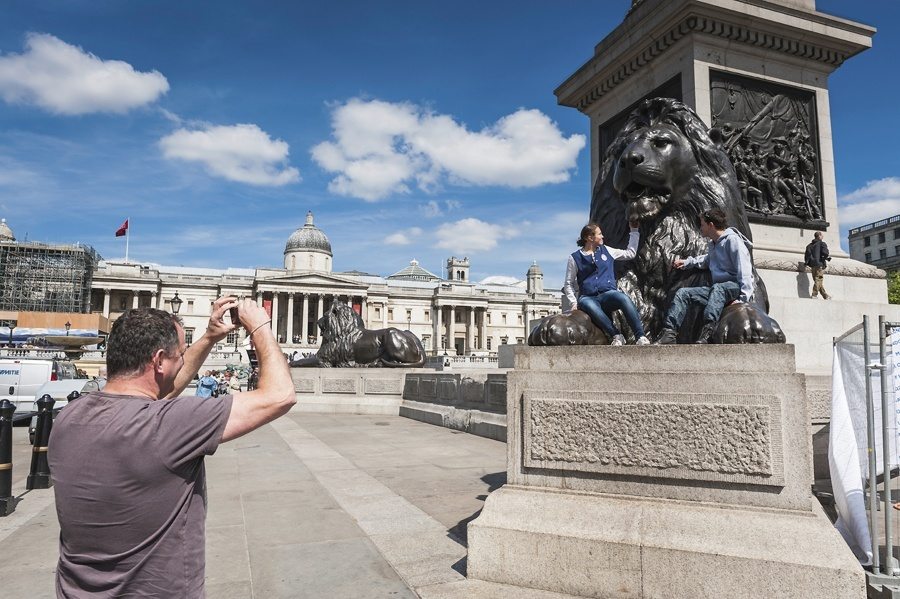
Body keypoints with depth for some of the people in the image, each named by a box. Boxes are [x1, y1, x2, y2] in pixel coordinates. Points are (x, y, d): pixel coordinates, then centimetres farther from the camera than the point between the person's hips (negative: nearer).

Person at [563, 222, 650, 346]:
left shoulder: (606, 250, 20)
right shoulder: (575, 257, 9)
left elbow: (630, 253, 28)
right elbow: (569, 284, 12)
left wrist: (634, 231, 28)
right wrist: (573, 303, -2)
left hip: (608, 294, 2)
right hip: (588, 297, -2)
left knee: (624, 299, -34)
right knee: (590, 307, -41)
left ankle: (641, 338, -37)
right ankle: (616, 336, -37)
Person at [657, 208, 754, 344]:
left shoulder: (732, 240, -9)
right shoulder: (713, 244, 20)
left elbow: (744, 272, -17)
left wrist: (743, 298, -26)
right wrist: (687, 262, 31)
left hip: (735, 288, -8)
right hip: (717, 289, 9)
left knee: (717, 288, -40)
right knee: (683, 293, -5)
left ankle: (705, 336, -57)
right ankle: (669, 334, -19)